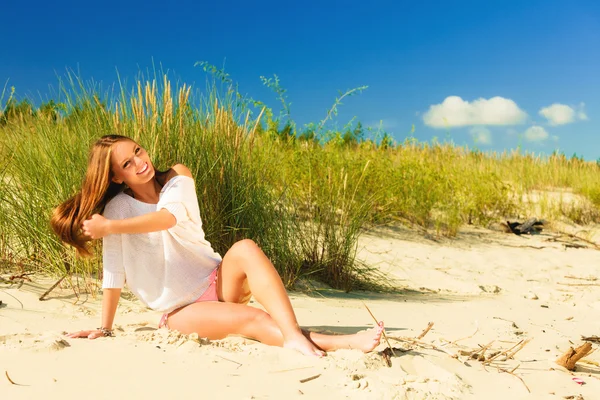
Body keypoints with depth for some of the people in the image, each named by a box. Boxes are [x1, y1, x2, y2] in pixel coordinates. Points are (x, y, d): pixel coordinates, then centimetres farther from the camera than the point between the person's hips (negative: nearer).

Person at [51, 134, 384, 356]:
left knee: (245, 248, -31)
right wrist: (105, 328, -7)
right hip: (181, 310, -3)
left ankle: (295, 336, -48)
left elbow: (168, 218, -19)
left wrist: (109, 227, -17)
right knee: (253, 319, -29)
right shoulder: (117, 207, -6)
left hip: (216, 281, 3)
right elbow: (114, 272, -6)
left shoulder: (177, 178, 1)